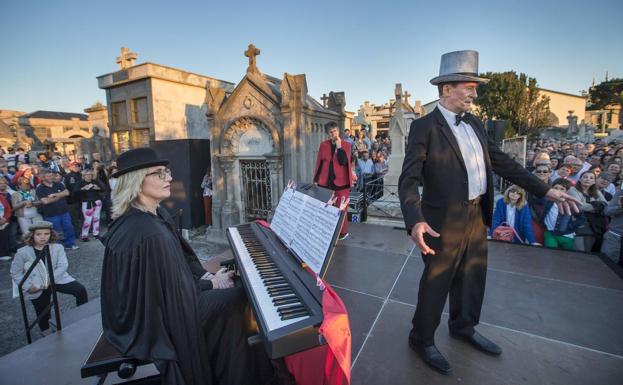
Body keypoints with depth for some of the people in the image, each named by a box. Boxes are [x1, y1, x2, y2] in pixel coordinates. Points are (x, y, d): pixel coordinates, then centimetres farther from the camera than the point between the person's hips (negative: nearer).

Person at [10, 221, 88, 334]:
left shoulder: (57, 248, -7)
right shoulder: (22, 252, -7)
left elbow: (62, 266, -11)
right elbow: (15, 273, 1)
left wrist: (50, 280, -22)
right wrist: (28, 286, -10)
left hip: (57, 279, 0)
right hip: (36, 288, 0)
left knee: (81, 290, -17)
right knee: (43, 314, 12)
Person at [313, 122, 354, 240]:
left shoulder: (346, 145, -1)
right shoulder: (323, 145, 4)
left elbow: (343, 162, -16)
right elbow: (319, 163, 6)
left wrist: (339, 147, -15)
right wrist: (316, 180, 5)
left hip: (341, 181, -2)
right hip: (325, 181, 2)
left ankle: (343, 232, 20)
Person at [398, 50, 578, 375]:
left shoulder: (474, 124, 10)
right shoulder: (424, 127, -14)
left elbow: (502, 162, 12)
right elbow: (408, 179, -21)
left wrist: (546, 190, 8)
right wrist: (415, 221, -35)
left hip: (477, 216, 8)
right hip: (444, 220, -7)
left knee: (472, 277, 22)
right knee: (436, 283, 7)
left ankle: (463, 327, 47)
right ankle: (421, 339, 31)